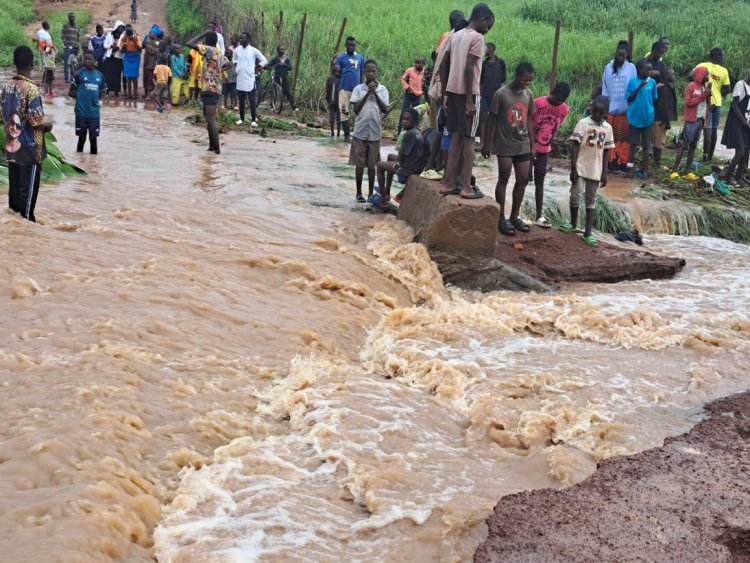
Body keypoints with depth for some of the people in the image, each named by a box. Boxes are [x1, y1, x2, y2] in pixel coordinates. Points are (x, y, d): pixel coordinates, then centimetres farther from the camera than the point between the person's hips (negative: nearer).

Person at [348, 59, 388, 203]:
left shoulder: (382, 89, 3)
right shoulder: (358, 89, 0)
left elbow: (385, 110, -6)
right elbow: (356, 109, -7)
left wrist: (375, 94, -14)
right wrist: (367, 94, -15)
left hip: (375, 132, 1)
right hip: (360, 131, -1)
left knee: (372, 164, 7)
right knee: (359, 164, 4)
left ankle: (370, 193, 15)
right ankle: (359, 192, 13)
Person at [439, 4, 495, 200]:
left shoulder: (456, 36, 14)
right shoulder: (477, 38, -10)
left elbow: (443, 67, 13)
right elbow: (469, 69, -19)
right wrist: (469, 100, -18)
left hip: (453, 91, 7)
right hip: (468, 93, -7)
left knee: (456, 138, 12)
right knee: (468, 139, -2)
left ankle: (448, 183, 13)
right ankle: (466, 187, 0)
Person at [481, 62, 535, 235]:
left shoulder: (528, 94, 5)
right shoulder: (501, 94, -12)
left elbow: (528, 120, 12)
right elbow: (491, 120, -8)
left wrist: (532, 144, 10)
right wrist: (487, 144, -8)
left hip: (523, 145, 6)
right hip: (505, 145, -6)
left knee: (523, 180, 7)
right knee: (503, 180, 0)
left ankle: (514, 216, 19)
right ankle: (501, 219, 7)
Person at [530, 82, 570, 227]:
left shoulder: (564, 109, -3)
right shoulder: (537, 103, -17)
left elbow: (555, 128, 8)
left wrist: (547, 145, 11)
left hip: (544, 151, 4)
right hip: (529, 148, -4)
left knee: (540, 183, 9)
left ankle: (539, 216, 13)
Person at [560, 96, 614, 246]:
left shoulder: (607, 128, 3)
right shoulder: (583, 123, -9)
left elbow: (606, 151, 7)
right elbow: (575, 147, -10)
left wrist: (604, 173, 4)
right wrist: (573, 169, -15)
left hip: (595, 170, 3)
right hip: (580, 168, -3)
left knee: (591, 200, 6)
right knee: (575, 195, -4)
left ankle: (588, 233, 8)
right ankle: (573, 223, 22)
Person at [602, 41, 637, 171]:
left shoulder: (631, 68, 2)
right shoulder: (609, 67, 5)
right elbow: (605, 88, 7)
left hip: (626, 109, -1)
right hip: (611, 108, 1)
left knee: (624, 136, 1)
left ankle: (622, 162, 3)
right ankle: (611, 161, 4)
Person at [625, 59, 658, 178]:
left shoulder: (652, 82, -2)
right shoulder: (632, 81, -7)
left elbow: (654, 99, 7)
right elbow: (629, 99, -6)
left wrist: (651, 112, 7)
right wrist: (639, 88, -17)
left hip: (647, 118, 1)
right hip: (634, 118, -1)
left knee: (646, 145, 7)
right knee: (633, 144, 7)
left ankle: (645, 169, 13)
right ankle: (630, 168, 15)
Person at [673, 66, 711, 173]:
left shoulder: (705, 86, 13)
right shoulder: (691, 86, -9)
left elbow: (707, 103, 16)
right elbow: (688, 102, -17)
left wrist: (708, 94, -2)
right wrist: (703, 95, -18)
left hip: (701, 119, 8)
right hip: (692, 119, -8)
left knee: (693, 145, 7)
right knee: (685, 144, -8)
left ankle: (687, 170, 10)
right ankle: (675, 169, -7)